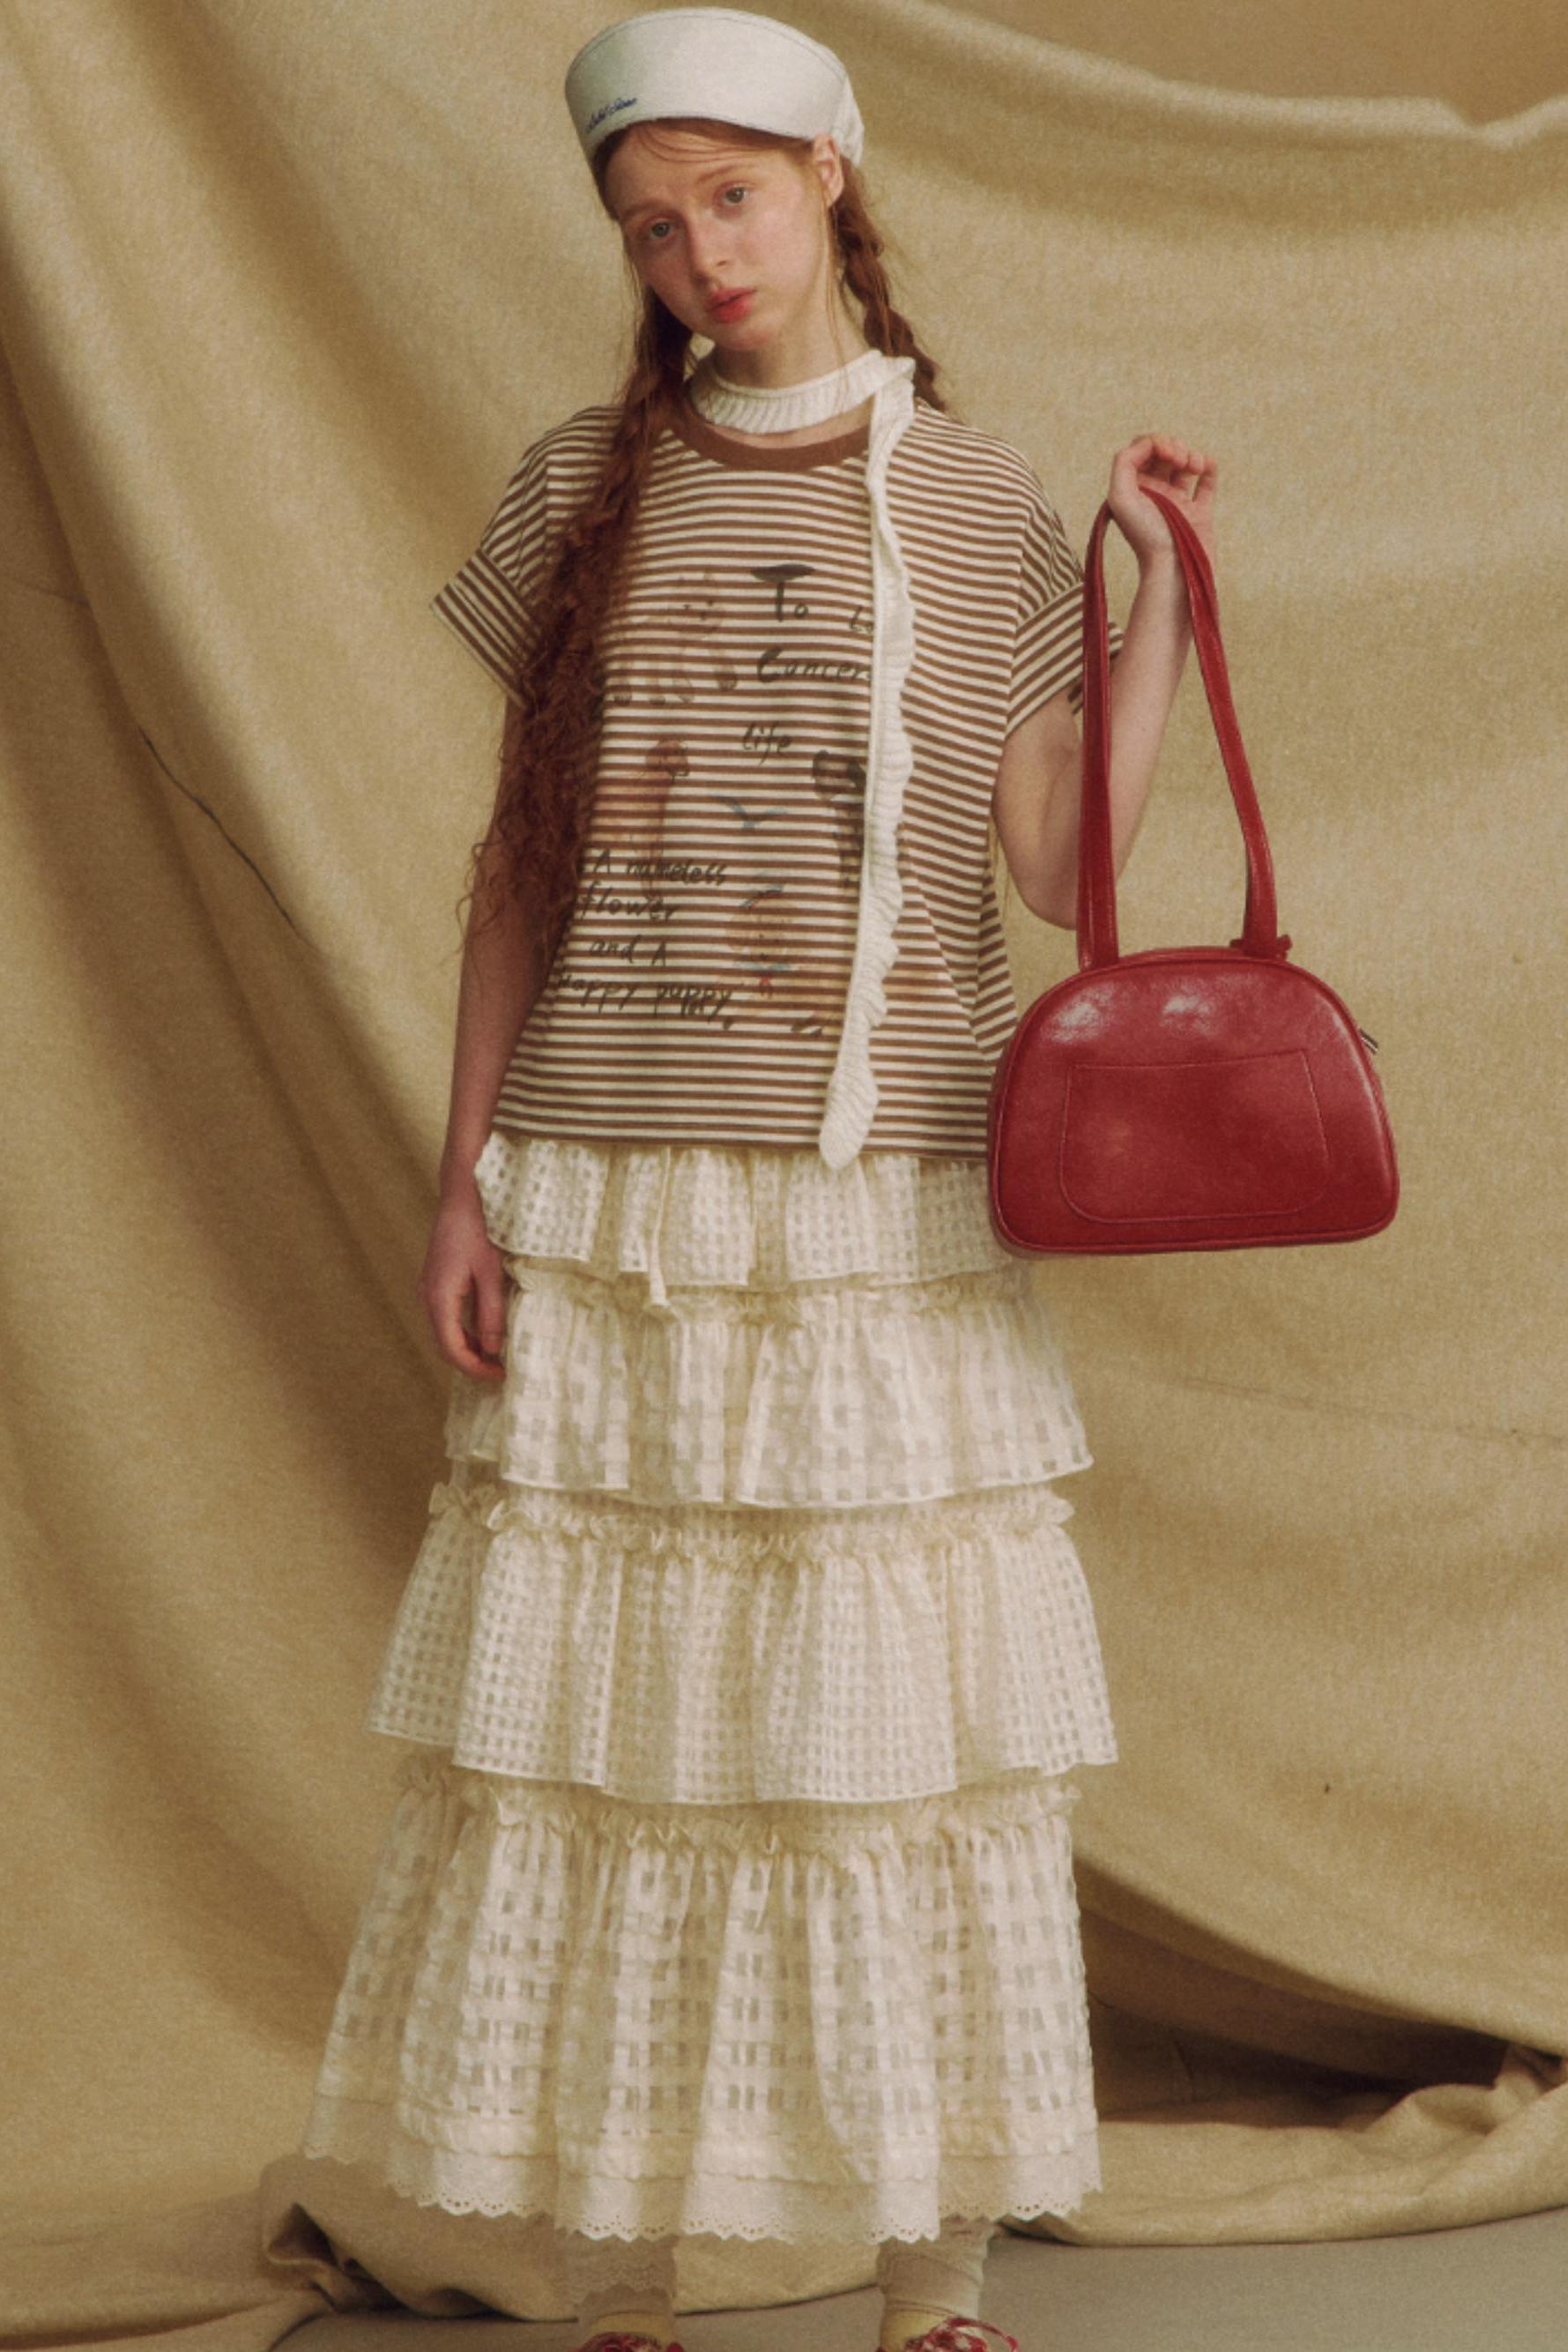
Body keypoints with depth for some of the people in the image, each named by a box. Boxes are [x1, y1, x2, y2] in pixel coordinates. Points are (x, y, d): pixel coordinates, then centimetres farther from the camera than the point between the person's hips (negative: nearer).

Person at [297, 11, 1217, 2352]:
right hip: (610, 1220, 1)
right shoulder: (581, 490, 7)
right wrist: (464, 1180, 3)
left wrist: (1164, 585, -3)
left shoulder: (983, 503, 5)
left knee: (915, 1727, 1)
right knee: (596, 1729, 1)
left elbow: (1062, 867, 1)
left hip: (893, 1231, 0)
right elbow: (513, 859, 9)